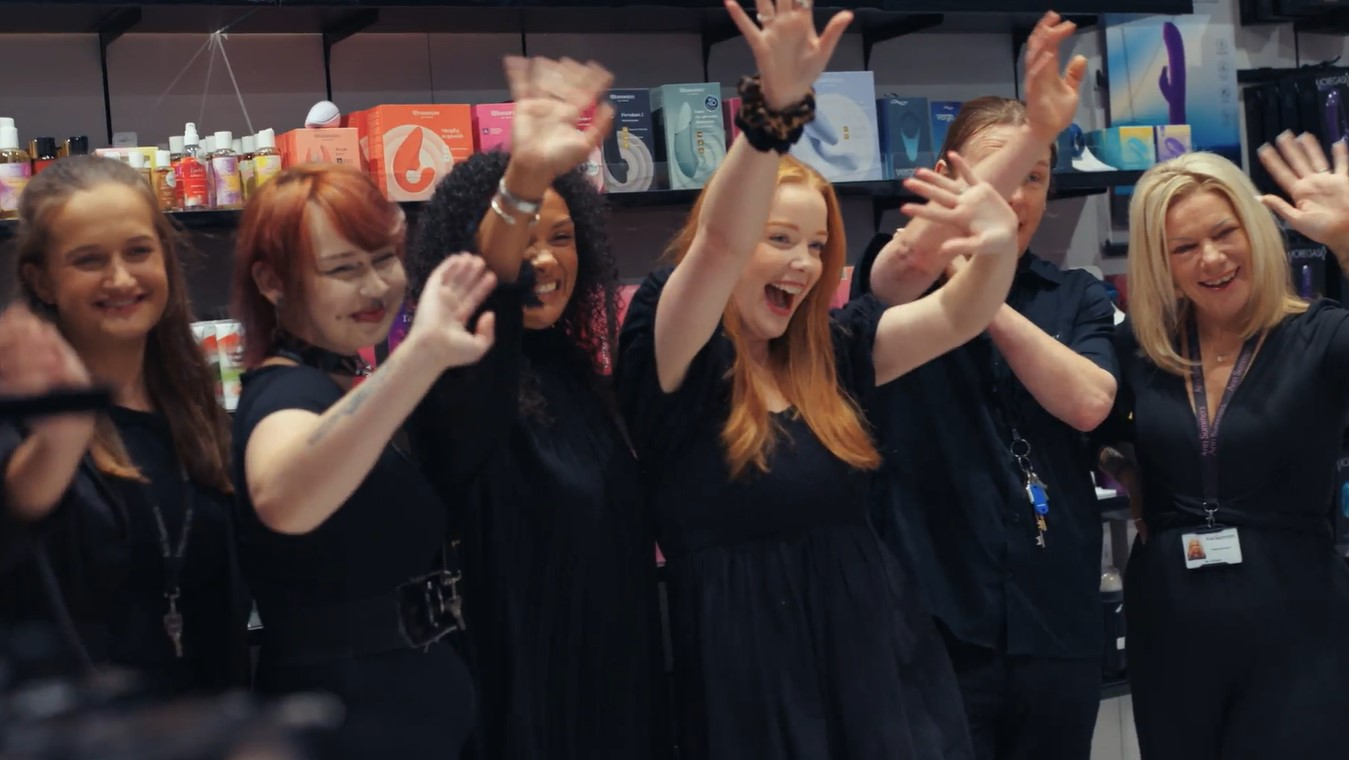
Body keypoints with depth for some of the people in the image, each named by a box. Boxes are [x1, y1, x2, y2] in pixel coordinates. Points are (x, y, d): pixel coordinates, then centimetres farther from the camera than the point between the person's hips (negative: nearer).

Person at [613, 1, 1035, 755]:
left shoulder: (835, 347, 6)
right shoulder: (673, 358, -9)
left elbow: (956, 317, -1)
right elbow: (718, 242, -24)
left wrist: (1000, 244, -23)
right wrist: (774, 109, -38)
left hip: (871, 647, 5)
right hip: (746, 663, -4)